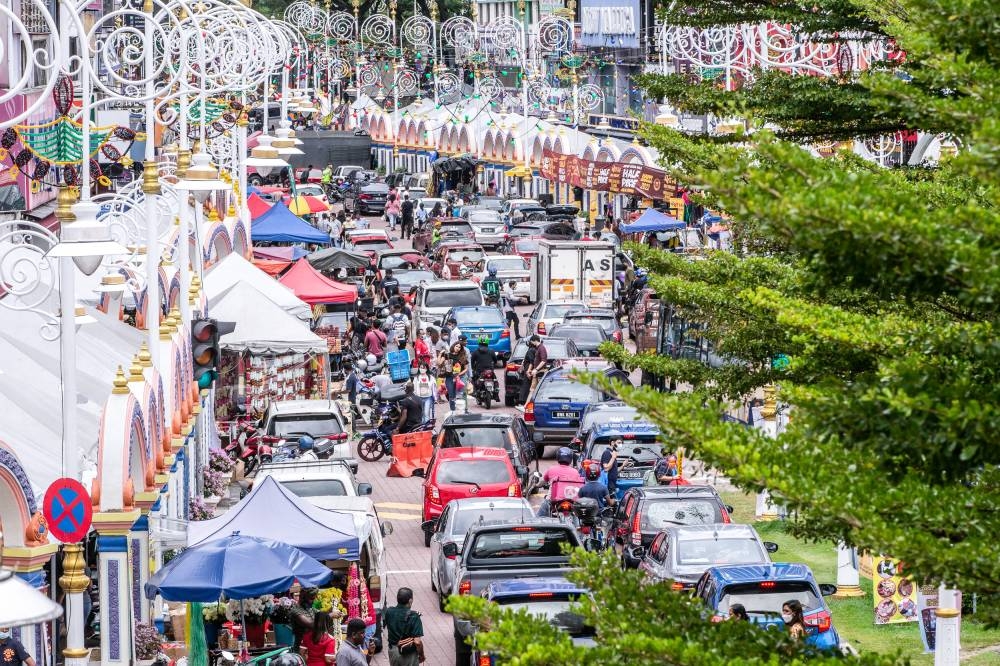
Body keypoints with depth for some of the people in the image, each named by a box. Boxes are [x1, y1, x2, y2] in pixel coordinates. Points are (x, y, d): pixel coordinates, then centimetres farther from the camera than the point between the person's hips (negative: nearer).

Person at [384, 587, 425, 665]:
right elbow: (417, 642, -24)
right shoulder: (413, 617, -23)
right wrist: (421, 655, -9)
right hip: (409, 654, -5)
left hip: (393, 651, 5)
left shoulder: (389, 612, -9)